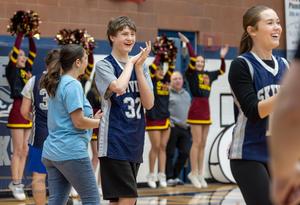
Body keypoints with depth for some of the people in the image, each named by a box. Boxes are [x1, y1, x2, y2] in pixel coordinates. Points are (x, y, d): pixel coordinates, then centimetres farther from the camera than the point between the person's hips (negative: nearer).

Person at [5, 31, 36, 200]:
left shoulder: (27, 70, 14)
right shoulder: (11, 70, -2)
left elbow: (33, 52, 13)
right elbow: (15, 49, -11)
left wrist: (31, 35, 6)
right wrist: (20, 33, -6)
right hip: (17, 111, -7)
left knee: (24, 150, 7)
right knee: (18, 151, -6)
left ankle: (17, 182, 12)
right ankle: (16, 185, -1)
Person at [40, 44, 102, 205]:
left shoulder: (57, 84, 15)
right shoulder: (73, 85, -12)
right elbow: (78, 122, -16)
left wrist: (92, 119, 13)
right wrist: (99, 122, -1)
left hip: (52, 153, 9)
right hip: (71, 152, -9)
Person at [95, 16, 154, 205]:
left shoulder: (140, 66, 11)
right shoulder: (104, 65, -4)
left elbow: (149, 104, 1)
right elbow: (119, 87, -25)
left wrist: (139, 67, -6)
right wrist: (130, 63, -9)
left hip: (135, 142, 6)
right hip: (114, 143, -6)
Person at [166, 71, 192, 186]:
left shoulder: (186, 94, 20)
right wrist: (169, 122, -14)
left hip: (185, 128, 7)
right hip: (172, 127, -7)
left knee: (185, 153, 4)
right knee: (170, 153, -2)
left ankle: (175, 176, 16)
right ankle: (169, 178, 3)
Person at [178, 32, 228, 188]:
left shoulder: (208, 75, 15)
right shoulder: (191, 73, -1)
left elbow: (222, 71, 25)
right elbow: (192, 59, -16)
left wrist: (222, 57, 16)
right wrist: (188, 43, -18)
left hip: (206, 110, 6)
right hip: (195, 109, -6)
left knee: (203, 144, 7)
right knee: (197, 142, -8)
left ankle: (200, 174, 11)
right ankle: (194, 173, -2)